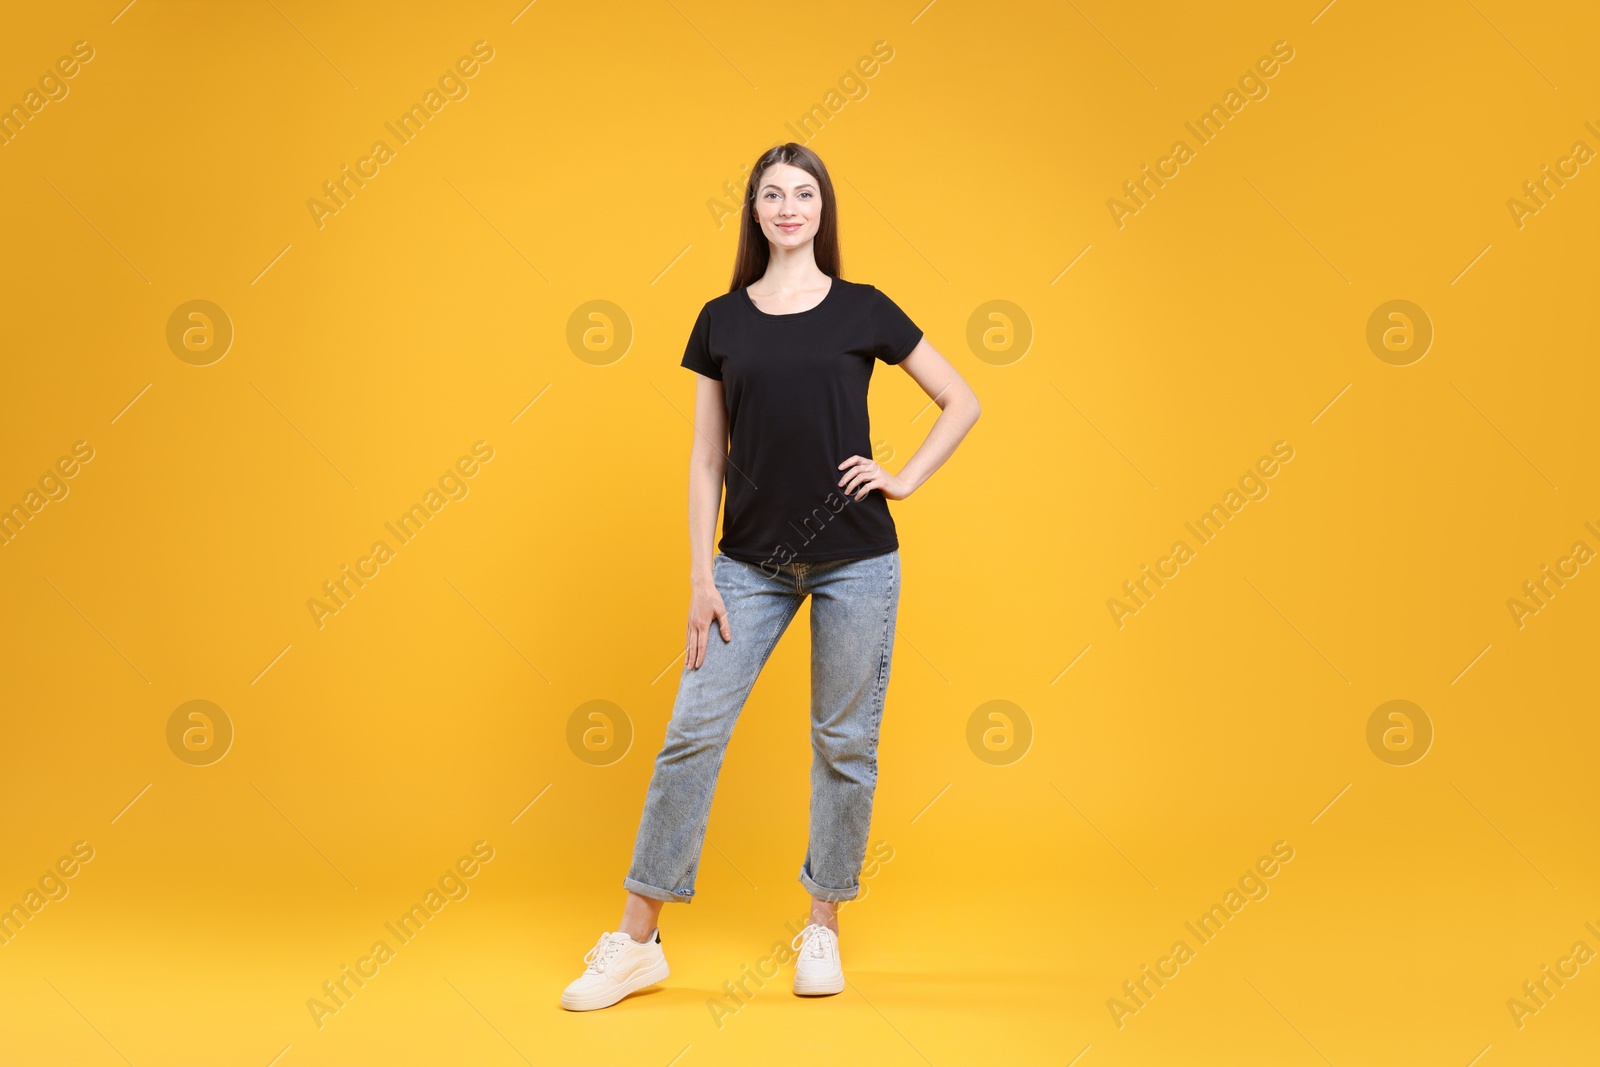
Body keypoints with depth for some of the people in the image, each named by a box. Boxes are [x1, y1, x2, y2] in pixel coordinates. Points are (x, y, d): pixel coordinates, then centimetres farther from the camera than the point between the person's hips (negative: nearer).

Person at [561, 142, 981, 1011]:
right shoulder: (721, 320, 6)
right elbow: (707, 458, 5)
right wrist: (701, 577, -1)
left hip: (855, 559, -1)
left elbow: (962, 402, 10)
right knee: (692, 731, -3)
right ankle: (636, 941, 8)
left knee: (845, 743, 5)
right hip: (752, 562, 1)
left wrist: (906, 479, -2)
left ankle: (822, 927, 22)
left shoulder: (863, 310, 2)